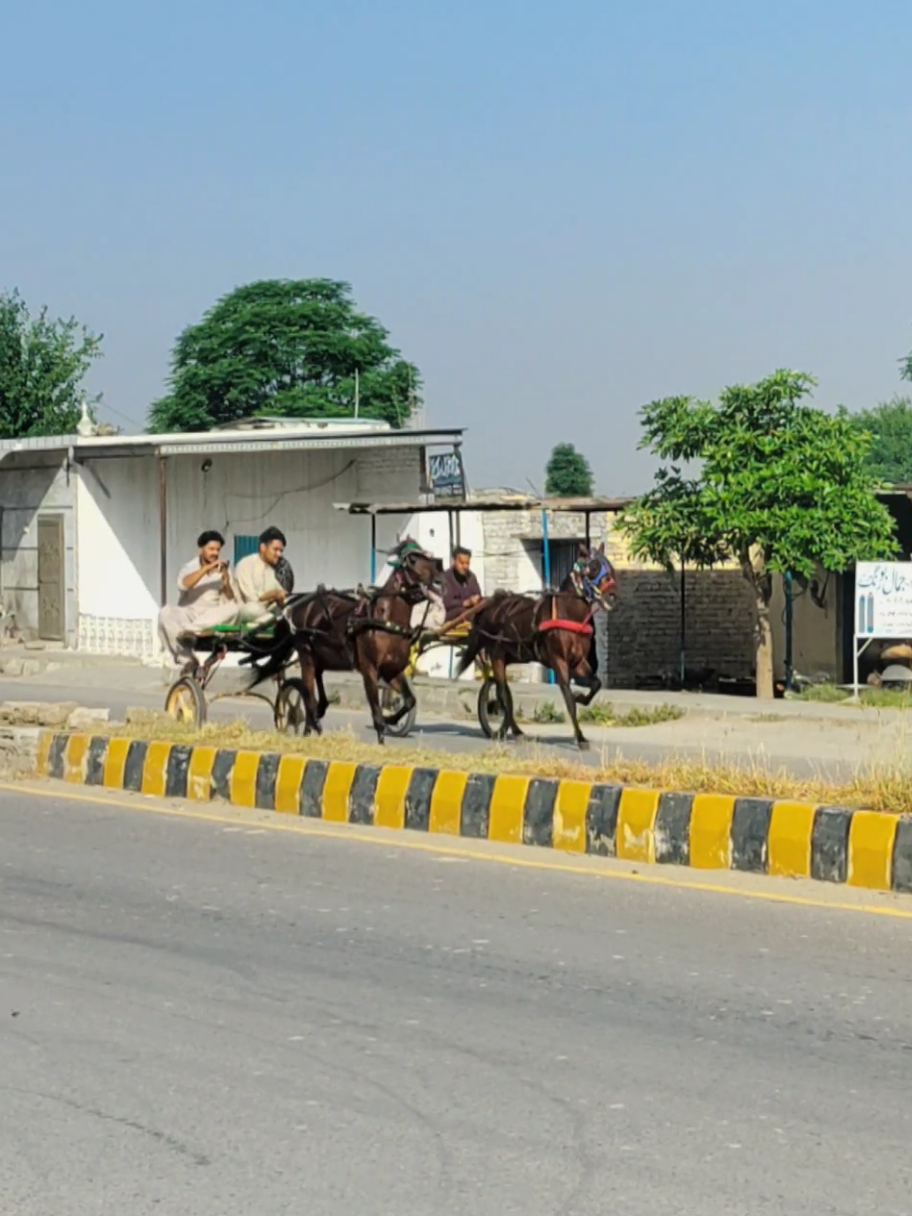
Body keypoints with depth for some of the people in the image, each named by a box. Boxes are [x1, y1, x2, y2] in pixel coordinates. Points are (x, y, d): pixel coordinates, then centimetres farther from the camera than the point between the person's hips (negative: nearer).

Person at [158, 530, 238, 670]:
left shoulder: (222, 570, 7)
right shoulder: (190, 567, 2)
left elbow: (231, 601, -1)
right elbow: (183, 585, -22)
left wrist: (226, 584, -21)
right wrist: (207, 568, -27)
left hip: (212, 619, 1)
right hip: (188, 614, -1)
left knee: (232, 608, -29)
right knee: (166, 612, -32)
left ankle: (189, 630, -35)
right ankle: (187, 659, -31)